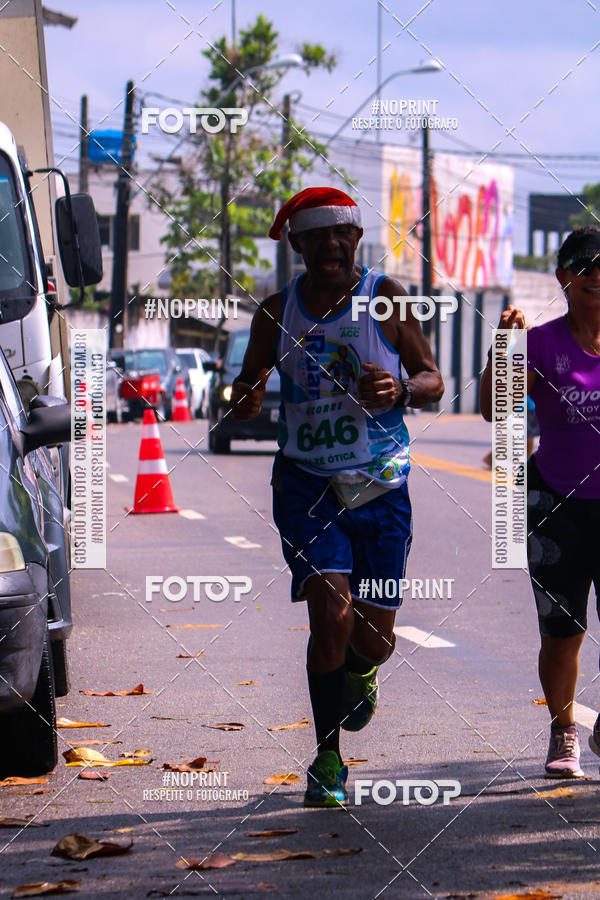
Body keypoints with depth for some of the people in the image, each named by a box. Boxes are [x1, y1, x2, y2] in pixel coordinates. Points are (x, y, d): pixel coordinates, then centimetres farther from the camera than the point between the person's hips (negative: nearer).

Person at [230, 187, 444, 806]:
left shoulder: (386, 298, 0)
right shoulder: (277, 312, 4)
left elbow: (432, 380, 3)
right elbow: (247, 385, 15)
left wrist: (399, 390, -19)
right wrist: (246, 397, -9)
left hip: (381, 485, 0)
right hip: (307, 483, 0)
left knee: (373, 638, 1)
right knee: (331, 612, -17)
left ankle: (358, 671, 42)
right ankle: (327, 762, -4)